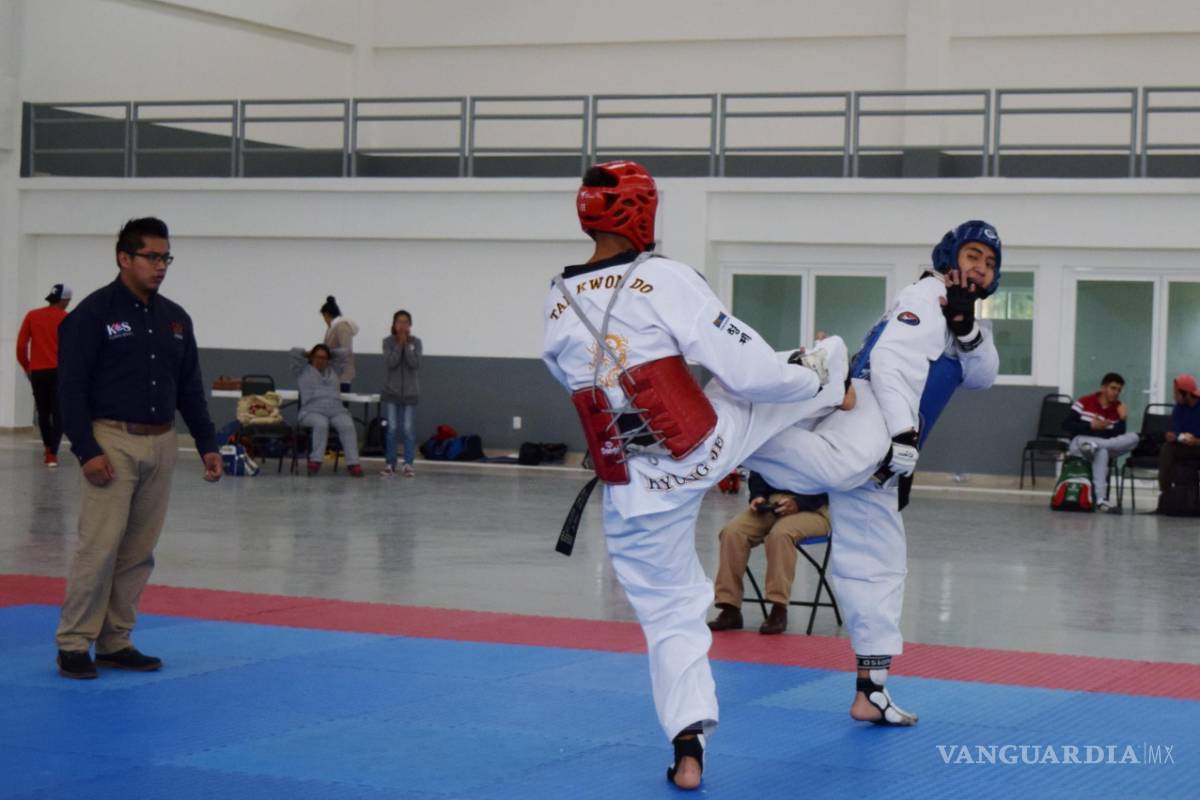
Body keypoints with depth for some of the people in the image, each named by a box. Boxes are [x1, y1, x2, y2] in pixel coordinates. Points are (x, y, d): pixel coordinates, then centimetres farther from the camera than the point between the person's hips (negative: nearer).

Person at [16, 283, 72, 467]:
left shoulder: (32, 316, 4)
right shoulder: (67, 318, -2)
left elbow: (21, 345, 1)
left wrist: (27, 367, 12)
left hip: (38, 371, 3)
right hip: (59, 371, -3)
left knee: (43, 412, 18)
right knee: (58, 413, 0)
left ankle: (48, 448, 28)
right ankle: (52, 454, -9)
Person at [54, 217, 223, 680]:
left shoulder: (175, 319, 12)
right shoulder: (94, 313, -7)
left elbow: (190, 390, 16)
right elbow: (71, 387, -10)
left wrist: (207, 445, 8)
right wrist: (87, 451, -16)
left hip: (161, 445, 6)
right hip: (113, 442, -6)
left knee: (139, 551, 8)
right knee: (100, 545, -9)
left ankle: (115, 643, 16)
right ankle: (74, 645, 0)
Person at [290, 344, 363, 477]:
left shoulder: (332, 369, 29)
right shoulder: (303, 370, 18)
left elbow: (342, 354, 29)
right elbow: (293, 353, 9)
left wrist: (328, 353, 29)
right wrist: (307, 354, 24)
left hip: (337, 411, 3)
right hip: (312, 412, -3)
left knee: (347, 426, -29)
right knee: (321, 424, -38)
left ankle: (353, 463, -37)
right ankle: (315, 460, -40)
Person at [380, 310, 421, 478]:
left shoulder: (416, 342, -1)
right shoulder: (388, 341, -2)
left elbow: (415, 364, -12)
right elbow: (389, 363, -14)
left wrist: (406, 345, -15)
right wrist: (399, 344, -16)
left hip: (410, 392, 0)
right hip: (392, 391, 0)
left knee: (408, 429, -1)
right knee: (392, 429, 0)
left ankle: (408, 464, 2)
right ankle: (390, 464, 6)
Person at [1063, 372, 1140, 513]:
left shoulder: (1118, 408, 3)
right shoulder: (1085, 402, -3)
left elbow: (1118, 437, -5)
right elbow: (1066, 425, -8)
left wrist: (1122, 419, -20)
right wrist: (1091, 426, -16)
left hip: (1106, 446, 4)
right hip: (1080, 442, -4)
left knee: (1133, 438, -20)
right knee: (1101, 452, -39)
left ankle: (1094, 446, -34)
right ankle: (1100, 499, -47)